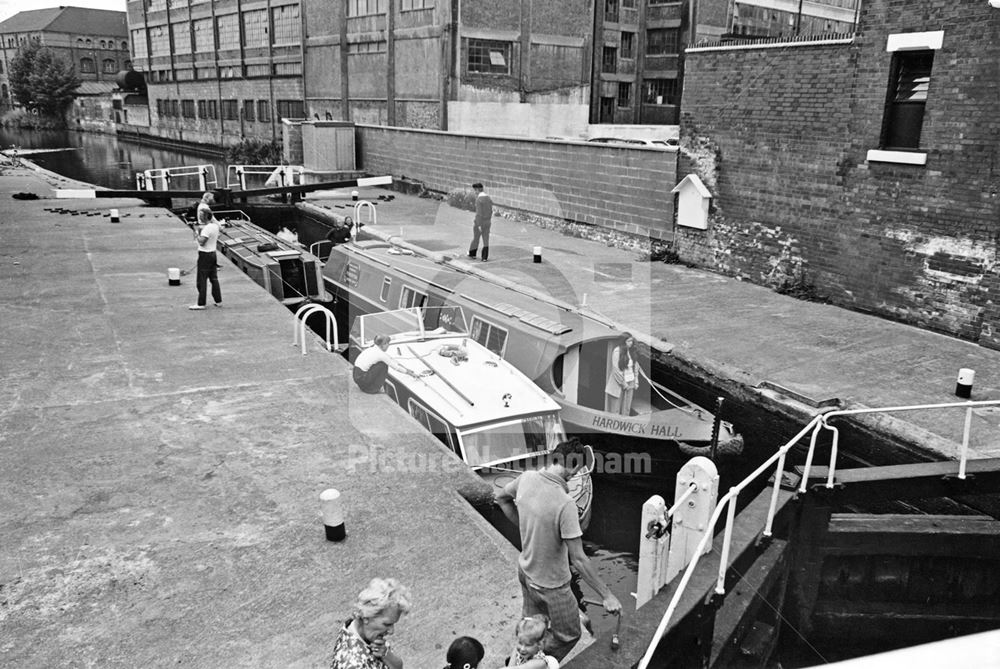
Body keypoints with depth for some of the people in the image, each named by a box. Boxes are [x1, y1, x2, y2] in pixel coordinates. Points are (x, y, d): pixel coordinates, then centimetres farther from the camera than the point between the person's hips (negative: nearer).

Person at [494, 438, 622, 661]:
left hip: (525, 570, 7)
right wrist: (606, 595, -20)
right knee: (568, 635, 20)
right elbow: (578, 559, -30)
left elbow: (500, 497, 9)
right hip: (550, 584, -7)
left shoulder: (527, 478, -13)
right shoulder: (565, 503, -34)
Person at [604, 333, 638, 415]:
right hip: (618, 384, -7)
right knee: (615, 409, 2)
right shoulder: (617, 351, -17)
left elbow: (635, 366, 15)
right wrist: (623, 383, -13)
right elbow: (616, 369, -17)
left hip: (630, 383, 7)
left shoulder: (631, 351, 4)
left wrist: (636, 381, 9)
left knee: (626, 408, 10)